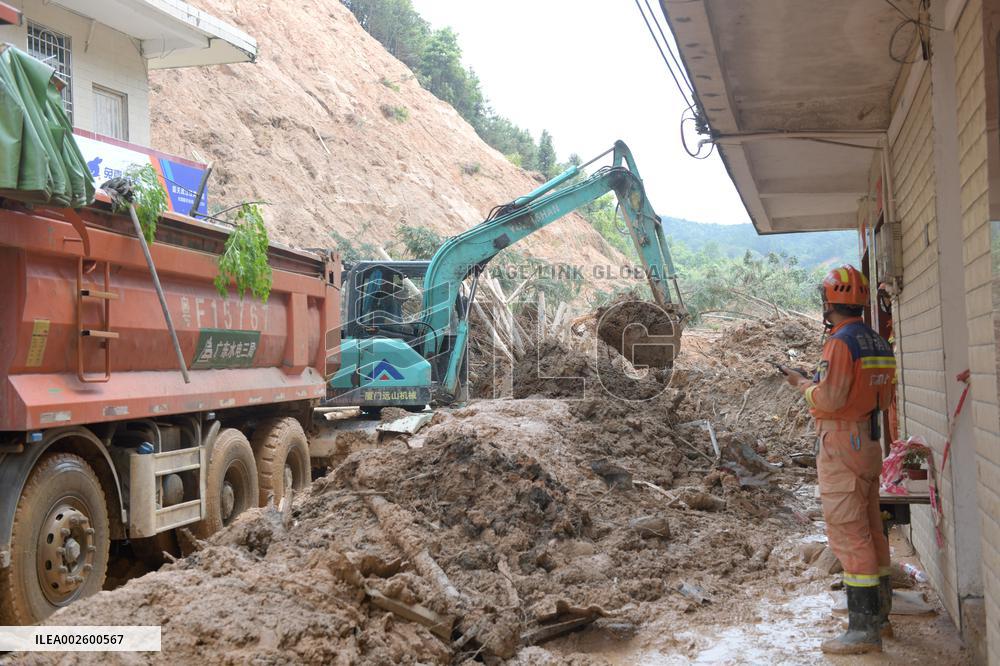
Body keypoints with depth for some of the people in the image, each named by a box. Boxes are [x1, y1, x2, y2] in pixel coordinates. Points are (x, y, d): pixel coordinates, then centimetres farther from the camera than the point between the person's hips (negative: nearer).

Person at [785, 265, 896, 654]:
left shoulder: (841, 342, -17)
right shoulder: (878, 344, 11)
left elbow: (829, 398, -23)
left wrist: (803, 385, -4)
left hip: (841, 445, -9)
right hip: (870, 442, 9)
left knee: (849, 534, -7)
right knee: (870, 530, 16)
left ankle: (863, 630, -5)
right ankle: (879, 616, 25)